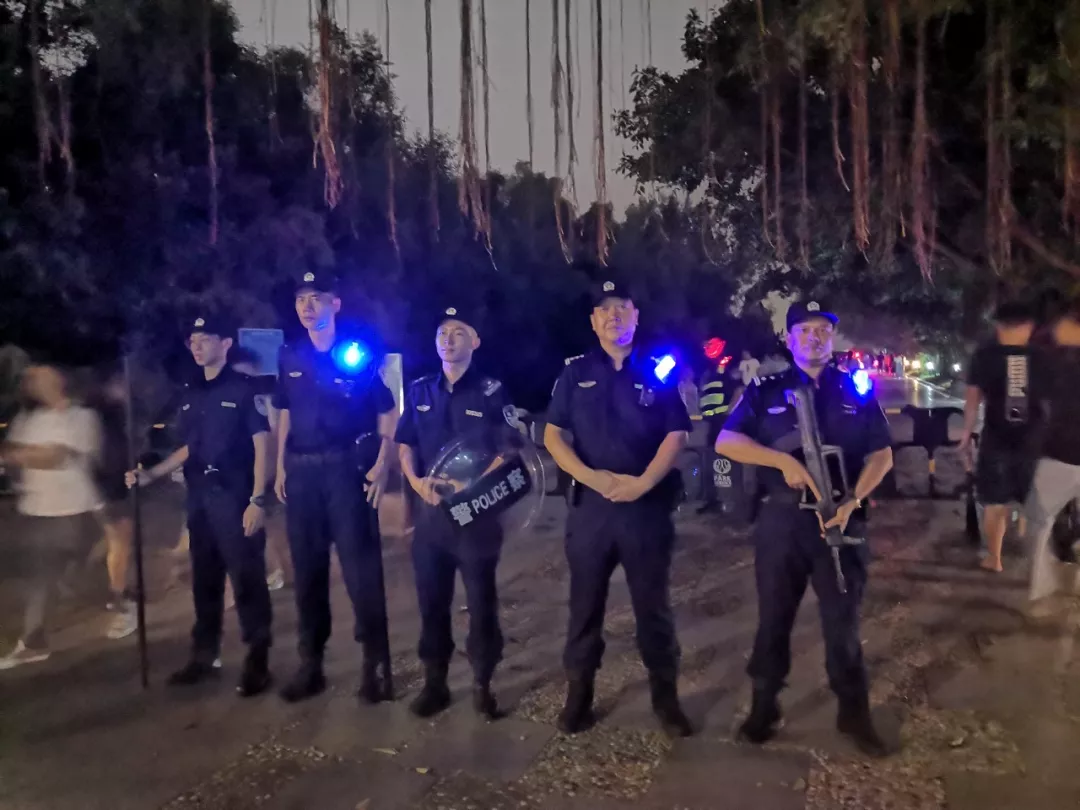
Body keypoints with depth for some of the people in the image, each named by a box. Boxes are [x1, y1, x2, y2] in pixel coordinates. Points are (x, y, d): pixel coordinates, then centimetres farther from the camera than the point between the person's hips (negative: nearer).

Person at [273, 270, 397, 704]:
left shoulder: (358, 354, -2)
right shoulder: (289, 357, 10)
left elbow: (387, 414, -1)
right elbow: (285, 415, 17)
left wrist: (382, 465, -11)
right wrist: (281, 467, 12)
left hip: (346, 468, -4)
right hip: (301, 472, 5)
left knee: (361, 570, -2)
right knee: (307, 572, 11)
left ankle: (375, 663, 9)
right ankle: (311, 664, 23)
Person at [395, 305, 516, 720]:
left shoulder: (491, 392, -3)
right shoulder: (419, 391, 9)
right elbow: (405, 445, 13)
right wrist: (416, 481, -5)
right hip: (429, 510, 4)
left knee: (482, 601, 4)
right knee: (432, 602, 10)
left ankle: (482, 684, 20)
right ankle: (434, 683, 24)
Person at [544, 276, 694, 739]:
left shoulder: (656, 372, 5)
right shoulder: (575, 374, 7)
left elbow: (676, 435, -1)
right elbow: (553, 436, 2)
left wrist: (643, 482, -15)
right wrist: (592, 477, -13)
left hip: (647, 506, -1)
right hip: (590, 504, 1)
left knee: (654, 608, 7)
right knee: (585, 608, 9)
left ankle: (666, 698, 21)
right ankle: (578, 697, 23)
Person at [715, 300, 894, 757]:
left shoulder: (856, 391, 8)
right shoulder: (765, 390, 4)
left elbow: (881, 454, 3)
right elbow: (725, 441, -6)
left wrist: (852, 502, -13)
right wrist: (784, 461, -18)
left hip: (840, 519, 1)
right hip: (781, 519, 0)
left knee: (843, 620, 8)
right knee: (773, 617, 9)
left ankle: (853, 713, 23)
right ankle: (764, 707, 23)